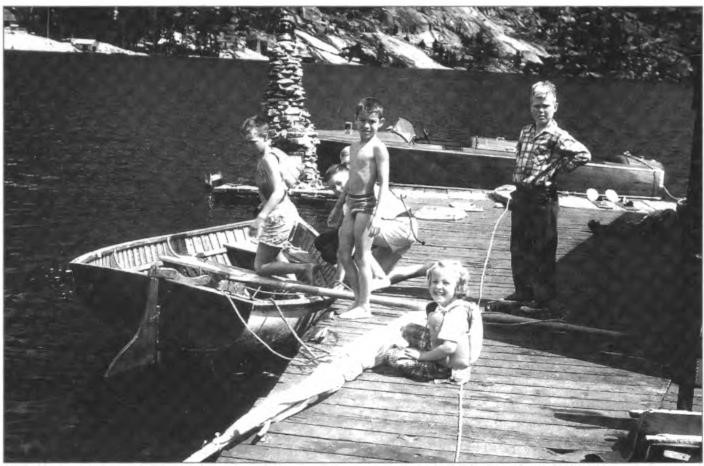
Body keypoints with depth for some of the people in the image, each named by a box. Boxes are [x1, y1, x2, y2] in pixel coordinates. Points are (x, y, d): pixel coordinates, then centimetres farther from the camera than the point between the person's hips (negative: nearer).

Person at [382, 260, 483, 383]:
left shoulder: (455, 314, -28)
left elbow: (449, 347, -33)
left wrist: (423, 355, -22)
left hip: (450, 368, -11)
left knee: (391, 356, -13)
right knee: (410, 329, 22)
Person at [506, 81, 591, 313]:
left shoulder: (557, 136, -11)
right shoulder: (525, 132, 11)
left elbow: (583, 155, -21)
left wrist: (557, 168, -13)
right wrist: (517, 184, 14)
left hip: (543, 196, -7)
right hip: (521, 195, 7)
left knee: (543, 250, 0)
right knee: (518, 247, 12)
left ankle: (544, 296, 9)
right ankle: (523, 291, 24)